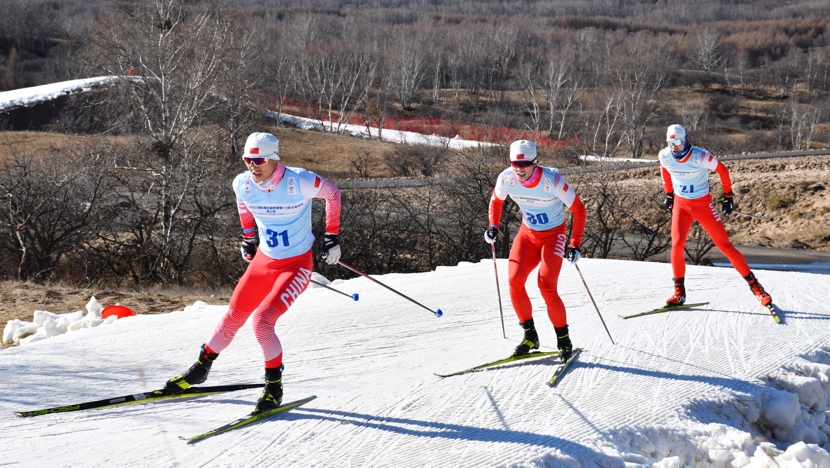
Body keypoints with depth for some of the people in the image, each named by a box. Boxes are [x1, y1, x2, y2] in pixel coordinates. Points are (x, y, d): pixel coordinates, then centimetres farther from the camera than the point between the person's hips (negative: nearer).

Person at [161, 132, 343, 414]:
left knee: (262, 321, -21)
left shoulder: (299, 182, -24)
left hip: (296, 266, -5)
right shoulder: (243, 184, -11)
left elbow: (332, 194, -5)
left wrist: (332, 237, -2)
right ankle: (201, 368, 35)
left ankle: (274, 386, -2)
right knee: (232, 319, 11)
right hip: (263, 261, 5)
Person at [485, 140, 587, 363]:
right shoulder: (506, 178, -16)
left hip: (553, 235, -4)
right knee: (515, 281, -16)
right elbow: (496, 199, 9)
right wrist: (493, 226, -5)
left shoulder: (552, 180, -27)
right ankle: (529, 335, 2)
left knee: (546, 286, -20)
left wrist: (575, 244, -19)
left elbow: (579, 210, -16)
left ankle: (564, 340, 0)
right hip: (527, 234, 4)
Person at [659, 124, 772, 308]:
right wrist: (669, 194, 19)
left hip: (703, 204, -3)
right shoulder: (665, 156, -12)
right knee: (677, 245, -14)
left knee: (724, 245, -5)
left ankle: (754, 285, 5)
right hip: (680, 204, 3)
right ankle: (679, 292, 2)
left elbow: (723, 170, -8)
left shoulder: (701, 156, -24)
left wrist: (728, 196, -1)